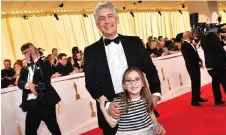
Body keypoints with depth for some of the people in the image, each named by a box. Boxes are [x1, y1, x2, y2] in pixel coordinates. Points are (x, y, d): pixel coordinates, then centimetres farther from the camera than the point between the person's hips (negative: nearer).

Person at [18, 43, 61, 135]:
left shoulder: (43, 65, 4)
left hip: (45, 102, -4)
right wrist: (28, 84, -21)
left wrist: (36, 57, -12)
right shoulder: (25, 70, 16)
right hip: (31, 104, 4)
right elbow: (20, 82, 2)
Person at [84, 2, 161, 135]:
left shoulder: (135, 42, 3)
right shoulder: (91, 51, 1)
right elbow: (90, 83, -2)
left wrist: (156, 93, -9)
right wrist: (106, 104, -16)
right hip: (111, 111, -1)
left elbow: (150, 70, 6)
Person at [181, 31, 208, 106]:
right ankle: (194, 100, 0)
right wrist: (199, 62, -15)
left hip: (196, 66, 9)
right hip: (192, 67, -9)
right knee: (194, 83, -8)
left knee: (198, 82, 12)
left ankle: (198, 97, 24)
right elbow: (188, 58, -18)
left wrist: (200, 62, 3)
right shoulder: (184, 45, -13)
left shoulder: (190, 44, 16)